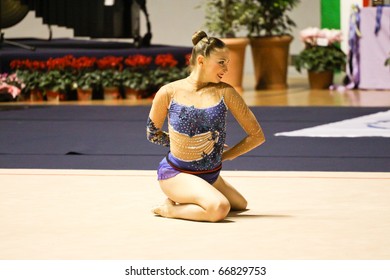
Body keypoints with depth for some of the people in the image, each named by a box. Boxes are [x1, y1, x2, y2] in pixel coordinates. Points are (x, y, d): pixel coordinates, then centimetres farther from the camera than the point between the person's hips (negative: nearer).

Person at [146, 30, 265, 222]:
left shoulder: (225, 93, -7)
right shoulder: (169, 93, -11)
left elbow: (257, 135, -1)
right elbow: (152, 133, 7)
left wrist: (223, 156, 0)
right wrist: (182, 144, 7)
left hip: (210, 176, 6)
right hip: (175, 172, -6)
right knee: (218, 208, -30)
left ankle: (174, 208, 26)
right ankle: (169, 208, -4)